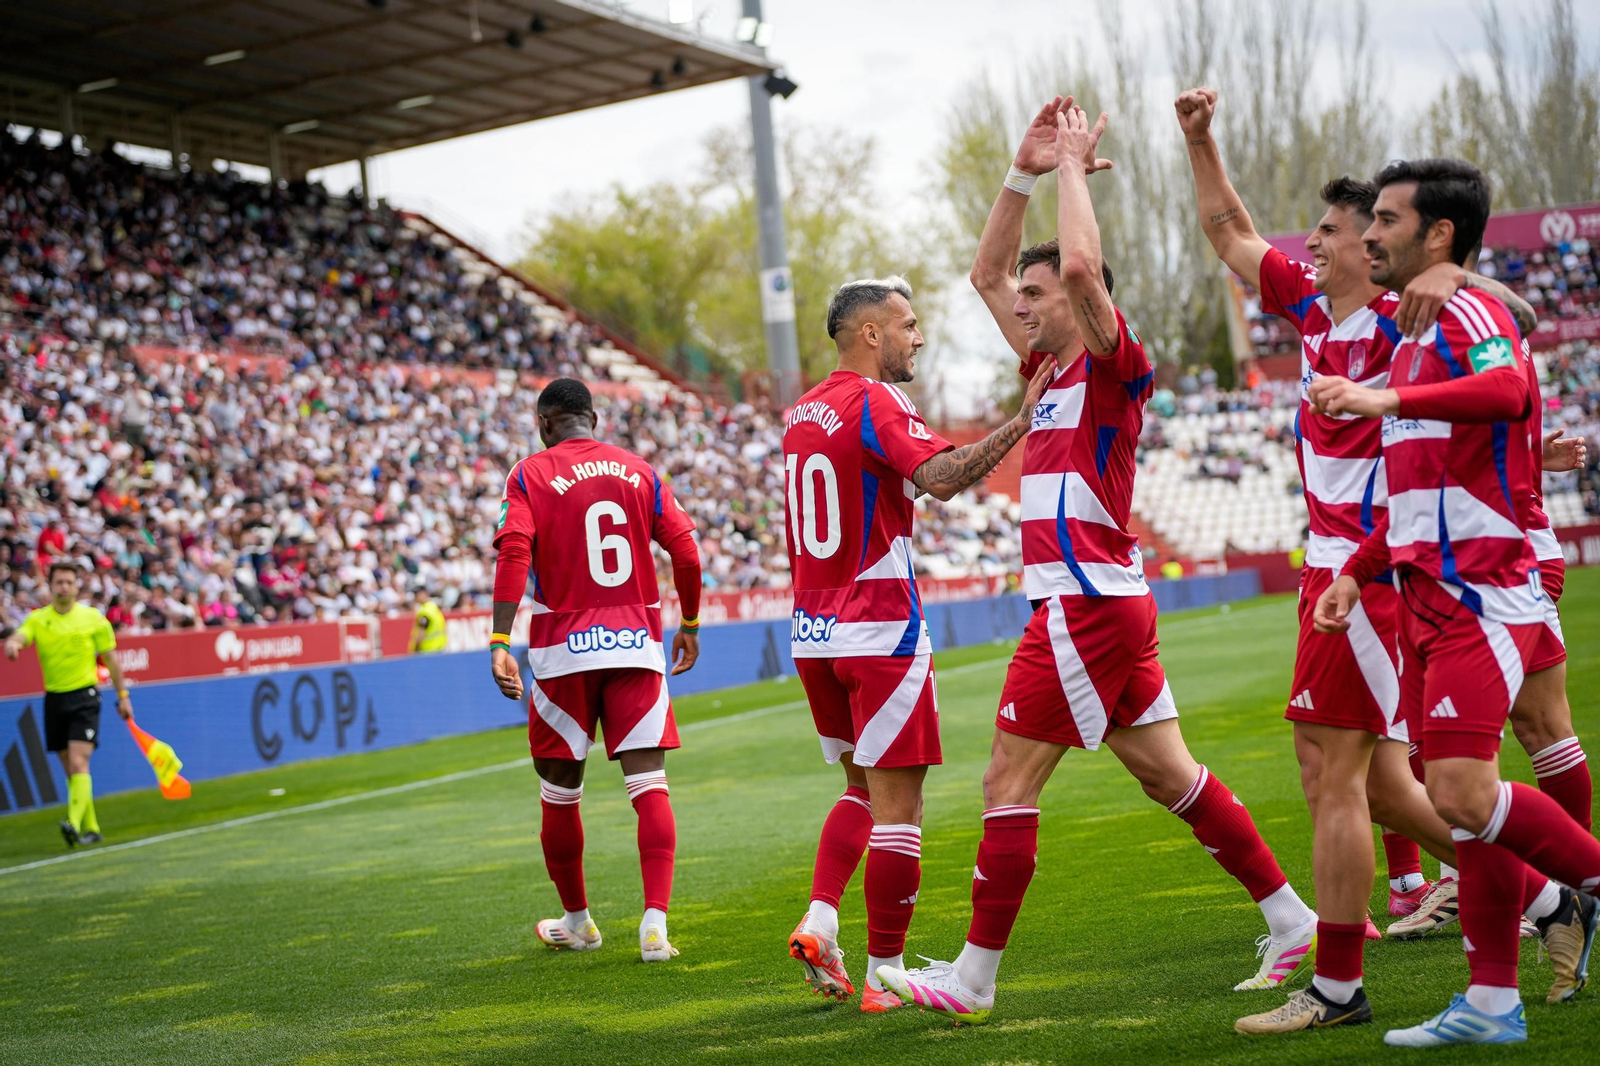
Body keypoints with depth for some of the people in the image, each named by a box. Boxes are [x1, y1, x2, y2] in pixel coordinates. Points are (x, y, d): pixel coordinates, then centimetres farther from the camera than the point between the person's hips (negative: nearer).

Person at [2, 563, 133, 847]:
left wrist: (122, 696, 6)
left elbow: (111, 658, 6)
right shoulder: (37, 619, 4)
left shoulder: (94, 618, 0)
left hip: (84, 697, -4)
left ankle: (74, 824, -28)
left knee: (78, 763, -18)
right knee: (69, 770, 8)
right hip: (54, 698, 4)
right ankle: (91, 828, 19)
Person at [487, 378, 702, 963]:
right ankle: (655, 922, -14)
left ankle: (576, 920, 26)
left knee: (560, 792, 13)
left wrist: (500, 643, -18)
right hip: (636, 643, 2)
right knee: (649, 784, -1)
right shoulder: (639, 471, 8)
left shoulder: (529, 475, -1)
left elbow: (514, 556, -15)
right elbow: (685, 553, 3)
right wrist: (690, 625, 16)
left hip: (564, 650, -2)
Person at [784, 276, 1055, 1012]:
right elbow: (941, 476, -30)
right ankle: (884, 974, 3)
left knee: (863, 786, 20)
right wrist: (1022, 421, -30)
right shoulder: (875, 403, -12)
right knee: (897, 804, -1)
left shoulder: (801, 413, 13)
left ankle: (818, 920, 5)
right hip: (878, 633, -8)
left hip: (812, 634, 8)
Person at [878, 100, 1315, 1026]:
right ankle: (1294, 922, 16)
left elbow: (1082, 265, -27)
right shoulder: (1053, 369, 16)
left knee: (1010, 781, -5)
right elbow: (987, 270, 22)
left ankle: (973, 979, 1)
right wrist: (1025, 172, 14)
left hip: (1088, 603, -10)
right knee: (1171, 775, 12)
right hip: (1095, 603, 10)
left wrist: (1075, 168, -13)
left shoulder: (1113, 363, -8)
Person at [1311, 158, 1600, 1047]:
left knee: (1462, 795, -18)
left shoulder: (1469, 313, -8)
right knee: (1460, 801, 7)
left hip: (1480, 597, -9)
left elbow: (1507, 388, -33)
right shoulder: (1416, 334, 22)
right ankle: (1493, 1003, 10)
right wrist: (1358, 572, 22)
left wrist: (1388, 400, -43)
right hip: (1429, 598, 9)